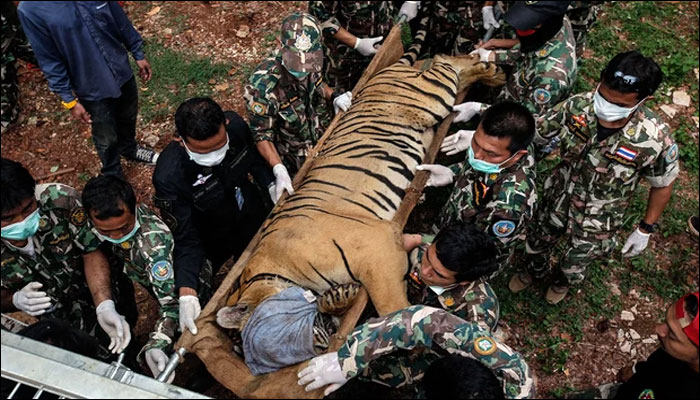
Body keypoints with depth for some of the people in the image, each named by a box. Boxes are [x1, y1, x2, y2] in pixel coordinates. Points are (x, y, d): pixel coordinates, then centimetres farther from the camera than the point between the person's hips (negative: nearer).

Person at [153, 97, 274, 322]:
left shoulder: (236, 125, -29)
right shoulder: (168, 177, -40)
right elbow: (185, 239, -33)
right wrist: (187, 294, -43)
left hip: (253, 216, 4)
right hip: (212, 240, -4)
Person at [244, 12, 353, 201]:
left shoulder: (311, 65, -20)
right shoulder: (263, 87, -37)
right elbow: (262, 134, -26)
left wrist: (333, 96, -14)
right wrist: (279, 171, -36)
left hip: (319, 143, 5)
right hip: (290, 164, -5)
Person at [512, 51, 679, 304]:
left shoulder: (655, 139, -33)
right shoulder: (577, 106, -28)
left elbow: (663, 185, -14)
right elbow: (535, 133, -14)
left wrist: (645, 230, -4)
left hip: (597, 223, -2)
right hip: (556, 200, 2)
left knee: (574, 266, 26)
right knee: (537, 243, 29)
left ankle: (562, 281, 65)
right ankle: (534, 270, 67)